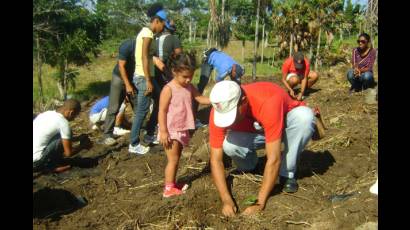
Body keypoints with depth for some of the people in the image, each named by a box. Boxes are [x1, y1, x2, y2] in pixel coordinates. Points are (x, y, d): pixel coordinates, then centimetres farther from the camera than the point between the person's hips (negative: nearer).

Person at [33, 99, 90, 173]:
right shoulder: (63, 123, -14)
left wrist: (77, 138, 27)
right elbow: (68, 153, -9)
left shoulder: (47, 113, 11)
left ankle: (43, 165, 16)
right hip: (36, 161, -9)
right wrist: (83, 145, 8)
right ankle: (50, 165, 4)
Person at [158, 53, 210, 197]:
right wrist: (163, 131, -21)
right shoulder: (168, 89, -18)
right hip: (171, 131, -7)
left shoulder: (190, 87, 4)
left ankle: (172, 184, 30)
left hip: (182, 130, 8)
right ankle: (168, 189, 9)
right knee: (173, 160, -2)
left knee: (176, 159, 17)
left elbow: (200, 98, 8)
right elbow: (162, 111, -18)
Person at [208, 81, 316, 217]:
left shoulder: (268, 102, -41)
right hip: (256, 132, 2)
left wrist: (260, 202, -37)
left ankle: (287, 174, -14)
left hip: (285, 124, -2)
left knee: (304, 116, -37)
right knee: (229, 145, -30)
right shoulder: (220, 110, -28)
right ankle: (248, 167, 7)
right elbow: (216, 160, -23)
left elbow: (274, 159, -40)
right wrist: (226, 200, -31)